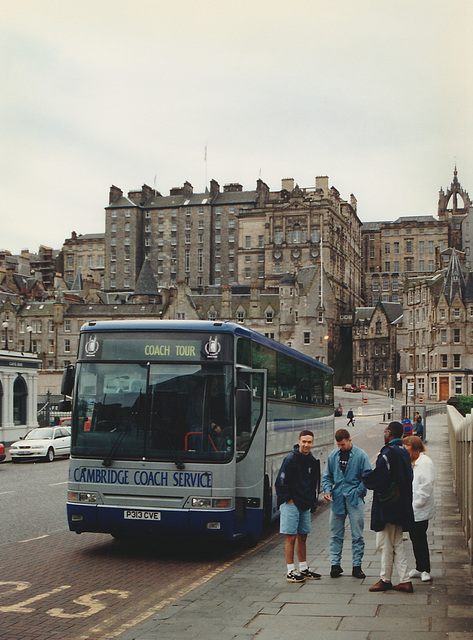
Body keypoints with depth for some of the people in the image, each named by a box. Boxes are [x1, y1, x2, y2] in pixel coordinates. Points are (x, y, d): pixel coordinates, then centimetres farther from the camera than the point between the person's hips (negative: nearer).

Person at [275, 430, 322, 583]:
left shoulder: (312, 461, 8)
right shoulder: (290, 460, -13)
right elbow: (281, 482, -12)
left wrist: (310, 498, 12)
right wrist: (289, 500, -10)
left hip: (305, 505, 7)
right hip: (291, 504, -7)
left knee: (302, 537, 13)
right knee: (291, 537, -3)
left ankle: (303, 569, 23)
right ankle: (290, 571, 3)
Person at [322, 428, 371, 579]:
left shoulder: (360, 455, -4)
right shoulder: (333, 455, 7)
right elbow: (327, 476, 12)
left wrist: (359, 492, -7)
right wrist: (327, 490, -3)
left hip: (354, 500, -3)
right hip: (337, 499, 3)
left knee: (357, 535, 2)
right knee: (335, 535, 6)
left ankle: (357, 566, 10)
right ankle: (335, 564, 13)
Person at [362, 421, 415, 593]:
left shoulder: (388, 452, -18)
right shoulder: (404, 452, 9)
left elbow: (378, 477, -23)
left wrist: (365, 476, -2)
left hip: (387, 506, -9)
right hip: (402, 506, 9)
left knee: (384, 544, 3)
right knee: (397, 544, 14)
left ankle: (385, 580, 12)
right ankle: (405, 581, 13)